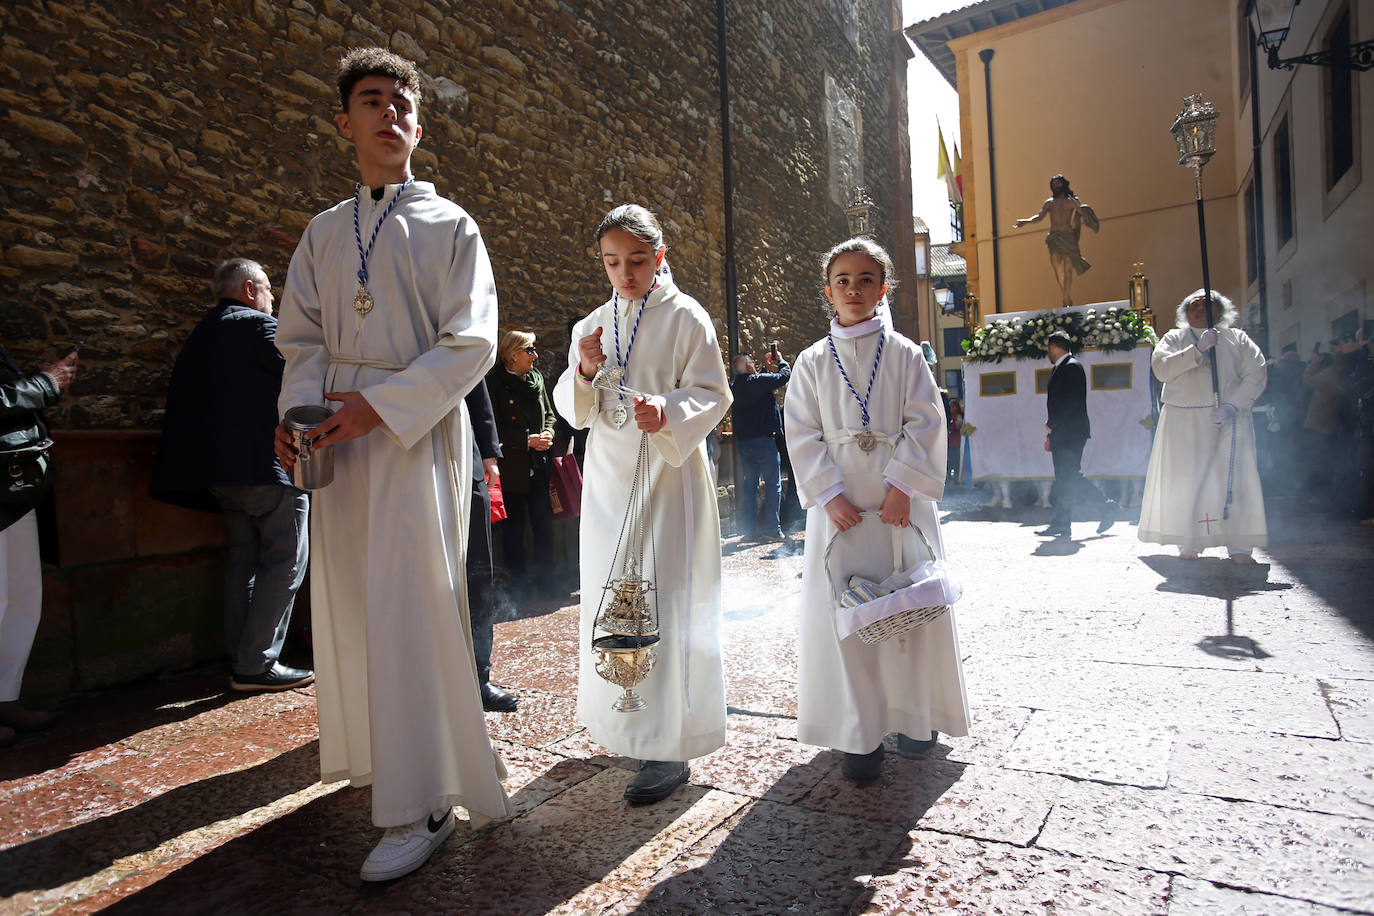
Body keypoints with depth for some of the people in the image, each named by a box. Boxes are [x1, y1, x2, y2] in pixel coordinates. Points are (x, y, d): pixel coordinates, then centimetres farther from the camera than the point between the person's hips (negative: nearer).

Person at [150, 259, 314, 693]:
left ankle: (240, 660, 16)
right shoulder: (258, 326, -7)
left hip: (220, 471, 9)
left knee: (244, 557, 13)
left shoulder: (202, 334, 20)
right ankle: (258, 664, -5)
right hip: (265, 464, -9)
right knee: (286, 561, -5)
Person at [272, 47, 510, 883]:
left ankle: (421, 806, 2)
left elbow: (470, 345, -8)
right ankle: (374, 752, 32)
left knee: (410, 611, -7)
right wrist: (300, 410, -7)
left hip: (416, 431, -5)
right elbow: (302, 339, 13)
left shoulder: (449, 226, 2)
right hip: (339, 439, 5)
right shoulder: (323, 234, 15)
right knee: (349, 603, 11)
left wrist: (379, 404, -17)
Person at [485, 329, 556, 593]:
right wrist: (527, 440, -14)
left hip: (539, 464, 5)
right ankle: (519, 579, 15)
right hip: (511, 467, -5)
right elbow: (493, 428, -11)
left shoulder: (536, 378, 12)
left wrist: (547, 435, 0)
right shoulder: (494, 382, -8)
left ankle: (545, 576, 16)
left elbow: (549, 413, 21)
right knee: (513, 524, 3)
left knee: (544, 519, 3)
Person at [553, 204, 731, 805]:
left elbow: (713, 394, -7)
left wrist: (668, 412, -26)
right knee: (607, 600, 10)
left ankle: (669, 748, -1)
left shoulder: (686, 317, -2)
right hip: (607, 480, 6)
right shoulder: (592, 326, 13)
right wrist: (584, 371, -8)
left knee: (664, 603, -8)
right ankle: (623, 725, 28)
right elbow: (573, 410, 13)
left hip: (668, 475, -5)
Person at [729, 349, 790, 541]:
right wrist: (780, 360, 14)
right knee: (773, 484, 1)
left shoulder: (733, 386, 7)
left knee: (749, 485, 11)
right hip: (763, 439, -6)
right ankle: (772, 528, -1)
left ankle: (749, 529, 13)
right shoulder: (759, 381, -12)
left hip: (742, 441, 6)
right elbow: (785, 374, -4)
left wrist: (766, 368, 26)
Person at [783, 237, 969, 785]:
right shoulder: (812, 362, 6)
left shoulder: (903, 354, 5)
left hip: (899, 501, 0)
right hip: (838, 504, 0)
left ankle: (914, 717, 25)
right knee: (842, 612, -1)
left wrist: (902, 483, -12)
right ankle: (859, 734, 10)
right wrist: (828, 493, -9)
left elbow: (925, 422, -1)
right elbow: (802, 435, 2)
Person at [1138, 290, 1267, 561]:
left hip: (1227, 417, 0)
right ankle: (1189, 544, 4)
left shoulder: (1237, 339, 14)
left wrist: (1232, 405, -12)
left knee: (1234, 478, -10)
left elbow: (1255, 375, 3)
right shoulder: (1174, 338, 15)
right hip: (1182, 420, 0)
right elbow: (1161, 368, -3)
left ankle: (1240, 545, -8)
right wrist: (1197, 350, -13)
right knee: (1186, 480, -3)